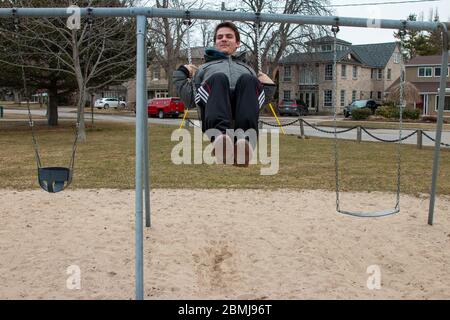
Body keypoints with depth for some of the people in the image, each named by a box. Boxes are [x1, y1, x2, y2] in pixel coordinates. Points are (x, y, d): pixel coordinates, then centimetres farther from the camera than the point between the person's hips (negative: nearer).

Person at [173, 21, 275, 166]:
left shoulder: (247, 68, 44)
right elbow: (188, 98, 26)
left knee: (247, 80, -33)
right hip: (210, 101, -1)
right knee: (218, 78, -34)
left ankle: (245, 140, -57)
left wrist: (267, 85, 14)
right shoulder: (204, 67, 41)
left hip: (241, 102, 1)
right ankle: (221, 136, -59)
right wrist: (182, 72, 19)